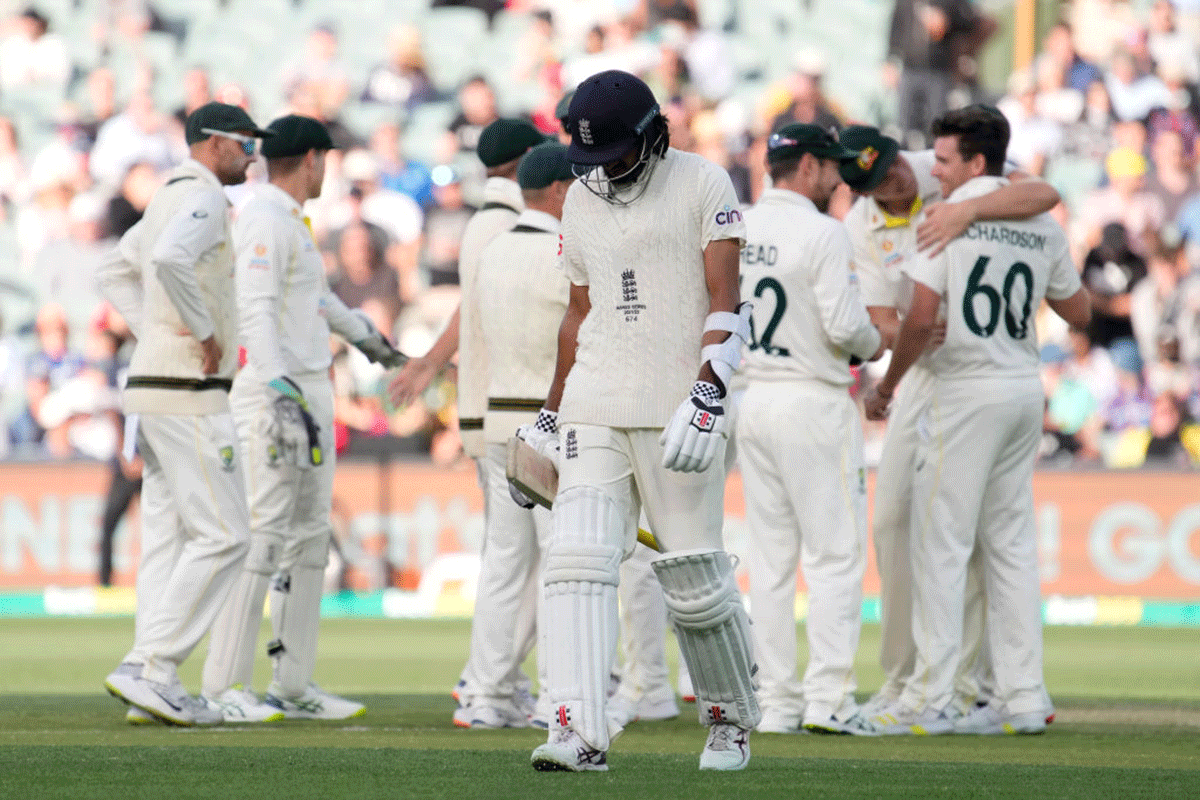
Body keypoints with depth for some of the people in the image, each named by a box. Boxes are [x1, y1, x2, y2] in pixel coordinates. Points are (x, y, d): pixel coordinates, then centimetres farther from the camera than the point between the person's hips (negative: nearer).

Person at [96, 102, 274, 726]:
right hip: (189, 393, -10)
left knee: (168, 537, 8)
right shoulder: (202, 198, -12)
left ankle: (154, 684, 6)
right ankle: (148, 668, -13)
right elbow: (169, 261, -32)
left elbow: (113, 272, 30)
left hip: (154, 387, 10)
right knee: (222, 535, -10)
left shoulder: (170, 199, 19)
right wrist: (203, 333, -20)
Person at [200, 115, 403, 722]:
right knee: (263, 534, -14)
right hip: (271, 391, -11)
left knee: (309, 538, 10)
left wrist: (361, 332, 57)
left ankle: (293, 684, 13)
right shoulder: (265, 220, -12)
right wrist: (282, 396, -36)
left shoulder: (291, 224, 19)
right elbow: (257, 312, -25)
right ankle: (226, 687, -15)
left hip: (309, 390, 11)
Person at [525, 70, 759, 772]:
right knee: (578, 561, -11)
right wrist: (552, 414, 24)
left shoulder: (703, 185, -2)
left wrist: (708, 391, -21)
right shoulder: (581, 199, 15)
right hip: (595, 406, 5)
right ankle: (581, 733, -18)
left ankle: (731, 719, 20)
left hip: (678, 407, -5)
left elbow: (726, 301, -9)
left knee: (694, 576, -2)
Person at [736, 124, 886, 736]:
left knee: (770, 557, 9)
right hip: (814, 405, -7)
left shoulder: (735, 231, 8)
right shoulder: (821, 232, -12)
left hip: (752, 401, 7)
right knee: (835, 554, -3)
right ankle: (828, 699, -9)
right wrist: (872, 346, 2)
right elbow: (844, 324, -19)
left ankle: (776, 702, 8)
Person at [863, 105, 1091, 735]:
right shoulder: (1042, 226, 9)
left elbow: (920, 319, -16)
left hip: (966, 392, -7)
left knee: (940, 543, -4)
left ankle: (929, 700, -7)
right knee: (1011, 545, 12)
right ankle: (1021, 698, 10)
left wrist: (886, 386, -3)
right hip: (1025, 392, 7)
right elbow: (1080, 313, 18)